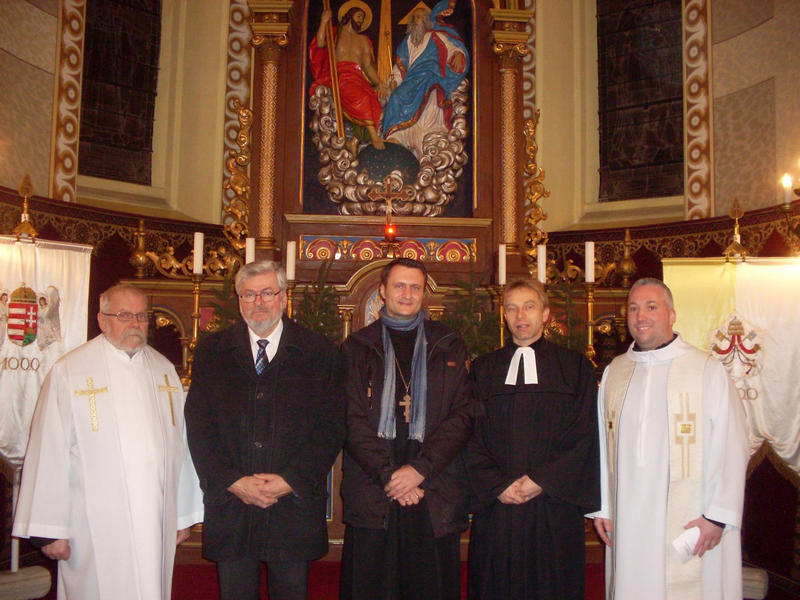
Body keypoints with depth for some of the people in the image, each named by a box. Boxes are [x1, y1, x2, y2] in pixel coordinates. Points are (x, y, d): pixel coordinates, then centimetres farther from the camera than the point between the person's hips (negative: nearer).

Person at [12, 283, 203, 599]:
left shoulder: (163, 369, 9)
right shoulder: (68, 372, -4)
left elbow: (178, 444, 10)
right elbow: (49, 454, -5)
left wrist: (183, 514, 10)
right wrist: (49, 530, -6)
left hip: (158, 524, 4)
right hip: (95, 530, -4)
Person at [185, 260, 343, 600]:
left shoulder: (318, 352, 1)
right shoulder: (212, 352, 6)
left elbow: (331, 427, -3)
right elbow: (199, 426, 0)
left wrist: (291, 480, -13)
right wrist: (232, 482, -11)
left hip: (294, 505, -1)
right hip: (229, 501, 1)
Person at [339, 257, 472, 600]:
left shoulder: (449, 348, 11)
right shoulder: (357, 348, 9)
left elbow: (462, 417, 2)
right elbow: (352, 421, 1)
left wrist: (419, 469, -10)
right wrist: (389, 476, -10)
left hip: (435, 497, 1)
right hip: (371, 496, 0)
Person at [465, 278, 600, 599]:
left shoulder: (576, 366, 6)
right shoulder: (484, 368, 10)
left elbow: (584, 434, -2)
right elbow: (473, 436, 4)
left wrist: (543, 480, -10)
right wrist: (496, 486, -9)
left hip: (555, 505, -1)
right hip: (496, 505, 1)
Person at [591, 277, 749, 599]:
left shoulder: (708, 370, -4)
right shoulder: (613, 372, 8)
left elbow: (730, 447, -6)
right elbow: (601, 443, 10)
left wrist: (717, 515, -10)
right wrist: (601, 507, 8)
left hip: (689, 523, -3)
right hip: (627, 521, 4)